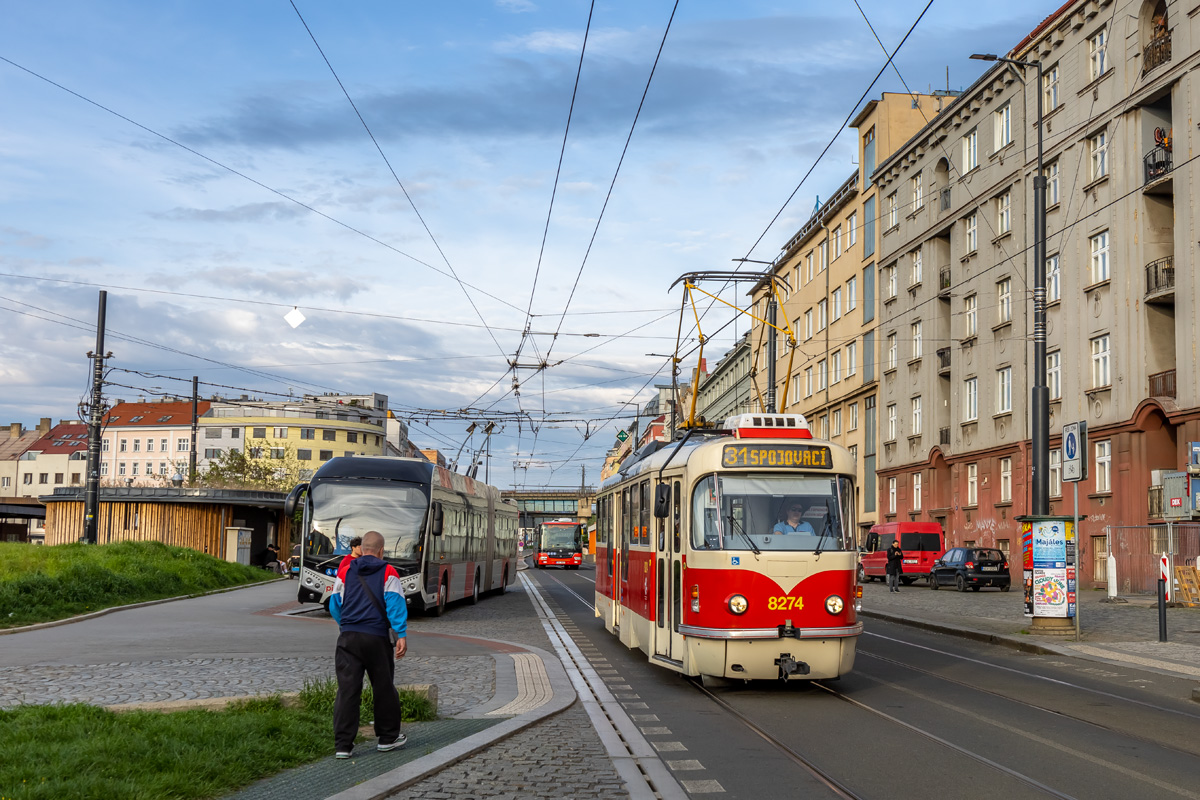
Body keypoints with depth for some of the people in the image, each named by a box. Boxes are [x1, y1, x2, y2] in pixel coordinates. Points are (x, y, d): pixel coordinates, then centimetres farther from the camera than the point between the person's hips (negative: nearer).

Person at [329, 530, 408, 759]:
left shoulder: (345, 571, 9)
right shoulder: (388, 572, 1)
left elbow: (335, 604, 14)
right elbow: (395, 603, -8)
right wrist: (401, 635, -9)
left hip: (348, 637, 2)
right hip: (377, 638, -2)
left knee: (347, 690, 1)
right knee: (384, 689, 12)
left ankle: (343, 745, -2)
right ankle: (388, 738, 22)